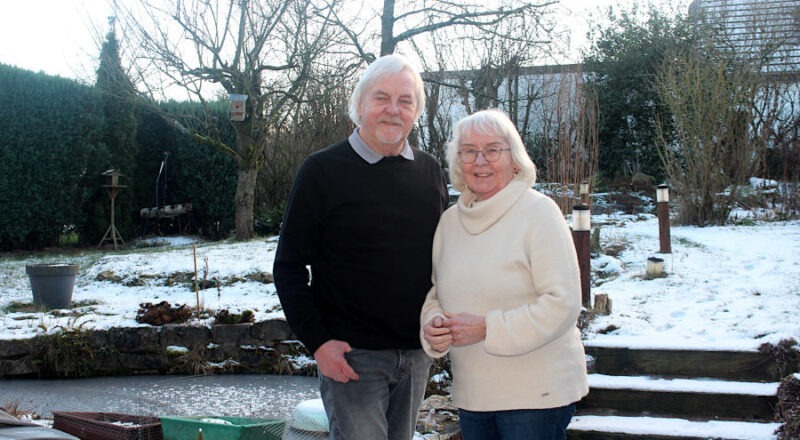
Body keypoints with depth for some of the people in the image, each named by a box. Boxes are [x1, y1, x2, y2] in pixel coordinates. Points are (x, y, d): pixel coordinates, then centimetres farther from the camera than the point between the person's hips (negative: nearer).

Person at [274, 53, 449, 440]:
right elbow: (289, 266, -5)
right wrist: (317, 342, -12)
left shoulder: (429, 171, 8)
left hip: (415, 351, 5)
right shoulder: (322, 171, -6)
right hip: (351, 354, -5)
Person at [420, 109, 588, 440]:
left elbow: (562, 303, -16)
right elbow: (435, 293, 15)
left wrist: (487, 328, -21)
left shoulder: (538, 211, -10)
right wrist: (433, 326, -7)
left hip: (537, 392, -5)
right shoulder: (450, 219, 8)